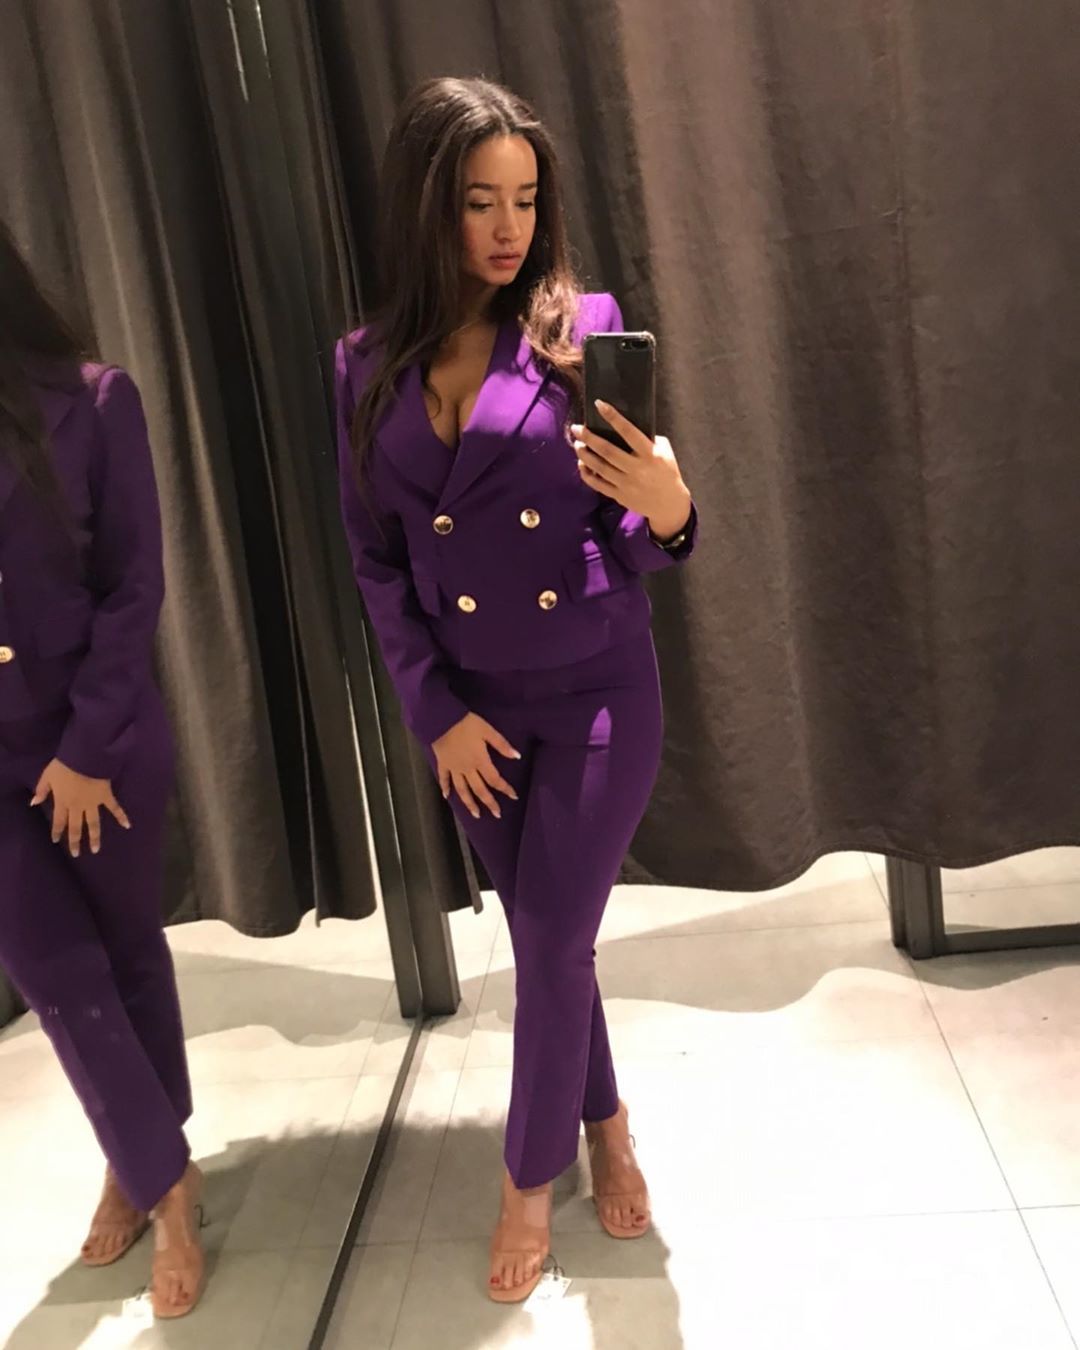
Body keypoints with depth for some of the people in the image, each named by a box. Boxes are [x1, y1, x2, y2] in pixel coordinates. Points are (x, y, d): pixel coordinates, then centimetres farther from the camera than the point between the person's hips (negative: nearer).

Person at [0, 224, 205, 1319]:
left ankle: (141, 1165, 35)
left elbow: (134, 587, -7)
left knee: (129, 955, 13)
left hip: (101, 739, -1)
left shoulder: (88, 399, -7)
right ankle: (166, 1184, 27)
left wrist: (88, 744, -9)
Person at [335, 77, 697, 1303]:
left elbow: (627, 544, -6)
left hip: (599, 691, -2)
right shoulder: (371, 365, -2)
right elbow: (375, 561, 0)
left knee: (551, 948, 3)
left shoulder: (583, 326, -7)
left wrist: (668, 512, -29)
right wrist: (437, 713, -5)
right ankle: (606, 1127, 41)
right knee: (548, 941, 16)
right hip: (472, 705, 3)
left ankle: (530, 1182, 28)